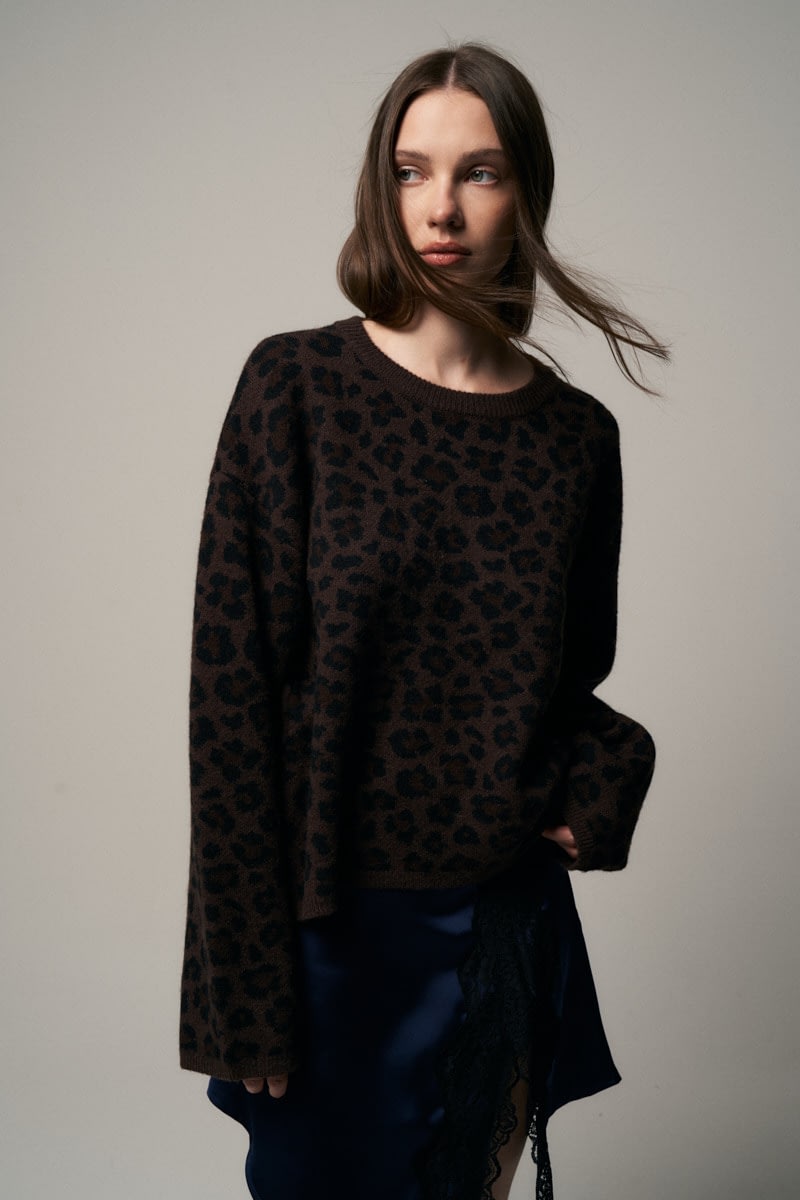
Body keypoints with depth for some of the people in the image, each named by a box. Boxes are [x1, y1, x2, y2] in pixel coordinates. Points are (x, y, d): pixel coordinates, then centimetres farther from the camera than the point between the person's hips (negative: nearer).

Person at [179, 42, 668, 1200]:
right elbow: (233, 688, -11)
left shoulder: (577, 432, 1)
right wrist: (249, 974, -13)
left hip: (508, 923, 4)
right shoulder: (297, 387, -9)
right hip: (331, 919, -3)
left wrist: (607, 774, -10)